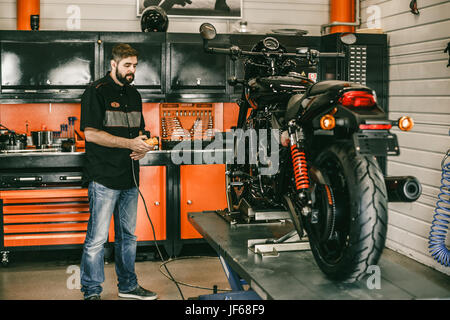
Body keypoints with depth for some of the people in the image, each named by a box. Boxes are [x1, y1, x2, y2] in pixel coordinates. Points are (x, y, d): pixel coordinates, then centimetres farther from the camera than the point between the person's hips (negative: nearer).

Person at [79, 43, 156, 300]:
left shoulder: (133, 94, 16)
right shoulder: (97, 91, -7)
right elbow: (91, 133, -15)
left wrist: (143, 147, 2)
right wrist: (129, 143, -17)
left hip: (129, 177, 8)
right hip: (104, 178, -7)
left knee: (128, 236, 15)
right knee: (97, 238, -3)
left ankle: (128, 286, 27)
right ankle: (91, 291, 8)